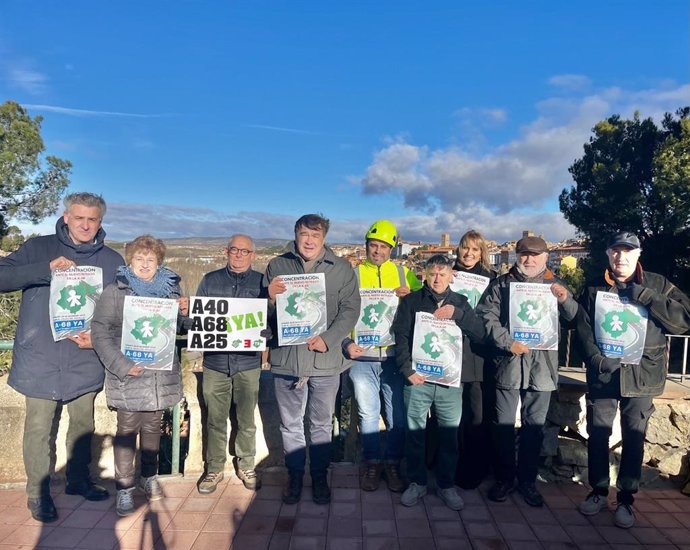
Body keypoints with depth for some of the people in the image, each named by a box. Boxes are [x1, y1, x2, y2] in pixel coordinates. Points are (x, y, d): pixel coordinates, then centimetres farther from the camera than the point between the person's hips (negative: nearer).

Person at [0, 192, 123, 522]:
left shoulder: (112, 261, 2)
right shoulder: (38, 248, -2)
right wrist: (45, 269, -26)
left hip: (85, 361, 2)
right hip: (40, 360, -2)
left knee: (83, 424, 17)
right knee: (38, 429, 6)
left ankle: (78, 479, 37)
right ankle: (37, 492, 27)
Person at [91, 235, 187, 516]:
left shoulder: (171, 289, 7)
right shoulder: (115, 292, -3)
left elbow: (178, 330, 14)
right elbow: (101, 333, -8)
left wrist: (184, 313, -8)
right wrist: (121, 365, -17)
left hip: (161, 374, 3)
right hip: (128, 375, -3)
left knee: (153, 427, 15)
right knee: (127, 430, 3)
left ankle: (149, 476, 32)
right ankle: (125, 487, 18)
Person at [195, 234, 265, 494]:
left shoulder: (261, 282, 4)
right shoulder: (210, 280, 7)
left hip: (248, 362, 0)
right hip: (215, 362, 1)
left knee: (246, 419, 11)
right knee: (215, 420, 8)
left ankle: (246, 465, 28)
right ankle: (214, 468, 24)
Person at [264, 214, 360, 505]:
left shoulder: (342, 268, 0)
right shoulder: (277, 265, 3)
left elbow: (350, 309, -3)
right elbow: (264, 314, 6)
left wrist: (328, 339, -16)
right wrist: (271, 298, -17)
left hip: (325, 359, 0)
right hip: (286, 358, 1)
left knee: (322, 424, 14)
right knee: (290, 424, 14)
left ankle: (320, 475, 32)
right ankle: (294, 475, 32)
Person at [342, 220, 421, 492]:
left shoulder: (404, 273, 8)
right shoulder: (353, 274, 5)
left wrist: (409, 295, -9)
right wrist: (347, 342, -8)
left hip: (396, 356, 1)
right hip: (363, 357, -1)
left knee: (397, 416, 7)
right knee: (368, 414, 9)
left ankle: (393, 464, 26)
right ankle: (372, 463, 27)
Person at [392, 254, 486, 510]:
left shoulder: (460, 302, 9)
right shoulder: (411, 301, 4)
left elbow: (480, 334, -1)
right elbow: (401, 336, -2)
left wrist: (457, 314, -13)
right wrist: (407, 369, -12)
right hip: (418, 378, -1)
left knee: (449, 434, 9)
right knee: (415, 432, 7)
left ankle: (447, 484, 27)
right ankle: (417, 482, 25)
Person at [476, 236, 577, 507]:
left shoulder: (555, 285, 10)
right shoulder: (502, 284, 3)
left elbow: (575, 320, 5)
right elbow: (486, 316, -5)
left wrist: (565, 299, -14)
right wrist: (508, 342, -16)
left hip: (542, 365, 2)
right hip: (508, 362, -1)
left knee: (534, 425, 11)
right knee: (504, 423, 6)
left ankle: (527, 479, 26)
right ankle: (503, 478, 22)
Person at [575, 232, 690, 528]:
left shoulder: (657, 284, 3)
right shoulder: (594, 288, 5)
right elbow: (583, 328, -1)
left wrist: (646, 297, -17)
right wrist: (596, 358, -16)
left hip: (641, 375, 0)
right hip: (603, 374, 1)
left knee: (634, 438, 8)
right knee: (597, 435, 8)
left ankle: (626, 498, 23)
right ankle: (598, 491, 26)